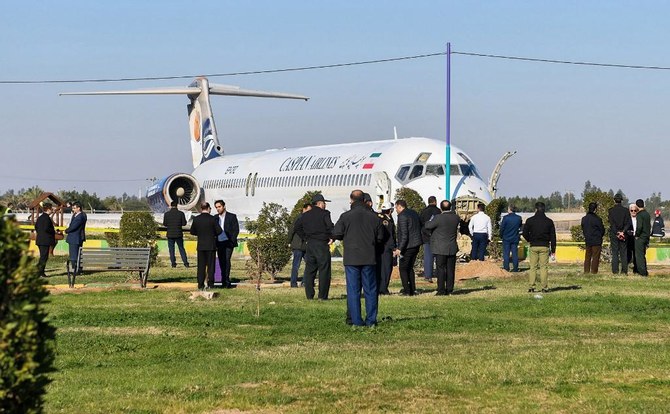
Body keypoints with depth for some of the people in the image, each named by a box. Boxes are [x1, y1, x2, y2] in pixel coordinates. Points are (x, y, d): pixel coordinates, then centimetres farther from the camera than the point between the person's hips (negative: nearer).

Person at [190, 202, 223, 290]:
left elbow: (192, 232, 6)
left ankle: (200, 284, 7)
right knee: (210, 265, 5)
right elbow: (219, 231, -10)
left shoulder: (196, 219, -2)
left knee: (201, 265, 8)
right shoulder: (212, 219, -11)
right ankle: (210, 284, 4)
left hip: (200, 246, 2)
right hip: (211, 245, -2)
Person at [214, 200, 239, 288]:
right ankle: (225, 281, 8)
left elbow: (236, 230, -2)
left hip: (228, 243, -5)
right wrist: (214, 243, 4)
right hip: (219, 244, 5)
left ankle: (226, 281, -17)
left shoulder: (232, 217, 1)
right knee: (221, 262, 3)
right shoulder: (215, 218, 13)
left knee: (226, 260, -16)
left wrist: (231, 241, -12)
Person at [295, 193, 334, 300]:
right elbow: (330, 226, -19)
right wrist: (332, 238, -5)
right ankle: (322, 296, -4)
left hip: (310, 244, 6)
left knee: (309, 270, 10)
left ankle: (309, 295, 9)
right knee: (324, 270, -2)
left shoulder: (305, 215, 12)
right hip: (322, 244, -6)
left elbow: (297, 227, 16)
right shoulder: (324, 213, -7)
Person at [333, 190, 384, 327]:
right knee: (370, 290, 9)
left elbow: (336, 234, -5)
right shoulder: (373, 217, 1)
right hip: (369, 258, 2)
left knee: (353, 290, 3)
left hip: (351, 258, -2)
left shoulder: (346, 216, -7)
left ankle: (356, 320, -1)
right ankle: (371, 320, 8)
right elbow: (380, 237, 6)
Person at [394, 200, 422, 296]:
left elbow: (404, 234, -21)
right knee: (410, 268, 18)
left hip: (408, 246, -8)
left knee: (403, 268, 2)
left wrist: (399, 249, -21)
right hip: (416, 244, 8)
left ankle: (407, 290, -2)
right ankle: (413, 289, 18)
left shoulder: (402, 216, -15)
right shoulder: (414, 213, 11)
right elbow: (420, 226, 19)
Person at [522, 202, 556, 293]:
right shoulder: (549, 221, 2)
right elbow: (553, 236, 3)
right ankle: (544, 287, -2)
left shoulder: (530, 220, -1)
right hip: (545, 247, 0)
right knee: (544, 267, 2)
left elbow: (525, 233, 0)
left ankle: (531, 286, -2)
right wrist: (553, 250, 8)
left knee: (533, 267, 4)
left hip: (533, 247, 0)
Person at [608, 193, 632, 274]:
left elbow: (611, 223, -7)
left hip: (614, 234, -1)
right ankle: (624, 271, 2)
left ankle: (615, 271, -2)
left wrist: (616, 233, -6)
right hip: (623, 234, 1)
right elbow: (628, 223, -4)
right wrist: (623, 232, -8)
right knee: (623, 253, 5)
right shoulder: (625, 210, 1)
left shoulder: (611, 210, -4)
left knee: (615, 253, 1)